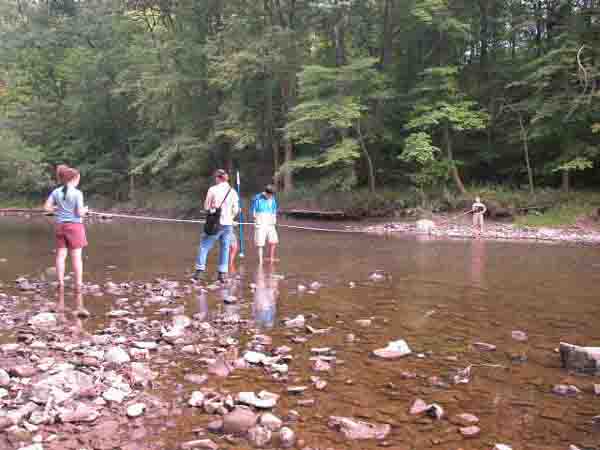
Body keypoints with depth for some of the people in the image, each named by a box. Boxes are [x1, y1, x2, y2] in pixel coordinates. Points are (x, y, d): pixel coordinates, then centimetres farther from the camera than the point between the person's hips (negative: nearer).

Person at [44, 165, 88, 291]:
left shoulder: (56, 192, 3)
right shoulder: (77, 193, -12)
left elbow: (46, 207, 2)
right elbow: (80, 213, -14)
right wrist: (85, 210, 7)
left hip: (60, 226, 5)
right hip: (74, 226, -5)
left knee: (61, 255, 8)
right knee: (76, 256, 0)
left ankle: (61, 282, 11)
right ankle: (78, 283, 3)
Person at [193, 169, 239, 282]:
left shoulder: (212, 190, -6)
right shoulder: (233, 191, 3)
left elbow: (206, 207, -1)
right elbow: (236, 210, 7)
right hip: (228, 224, 3)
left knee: (204, 246, 7)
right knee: (225, 248, 9)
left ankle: (200, 270, 5)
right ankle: (222, 273, 9)